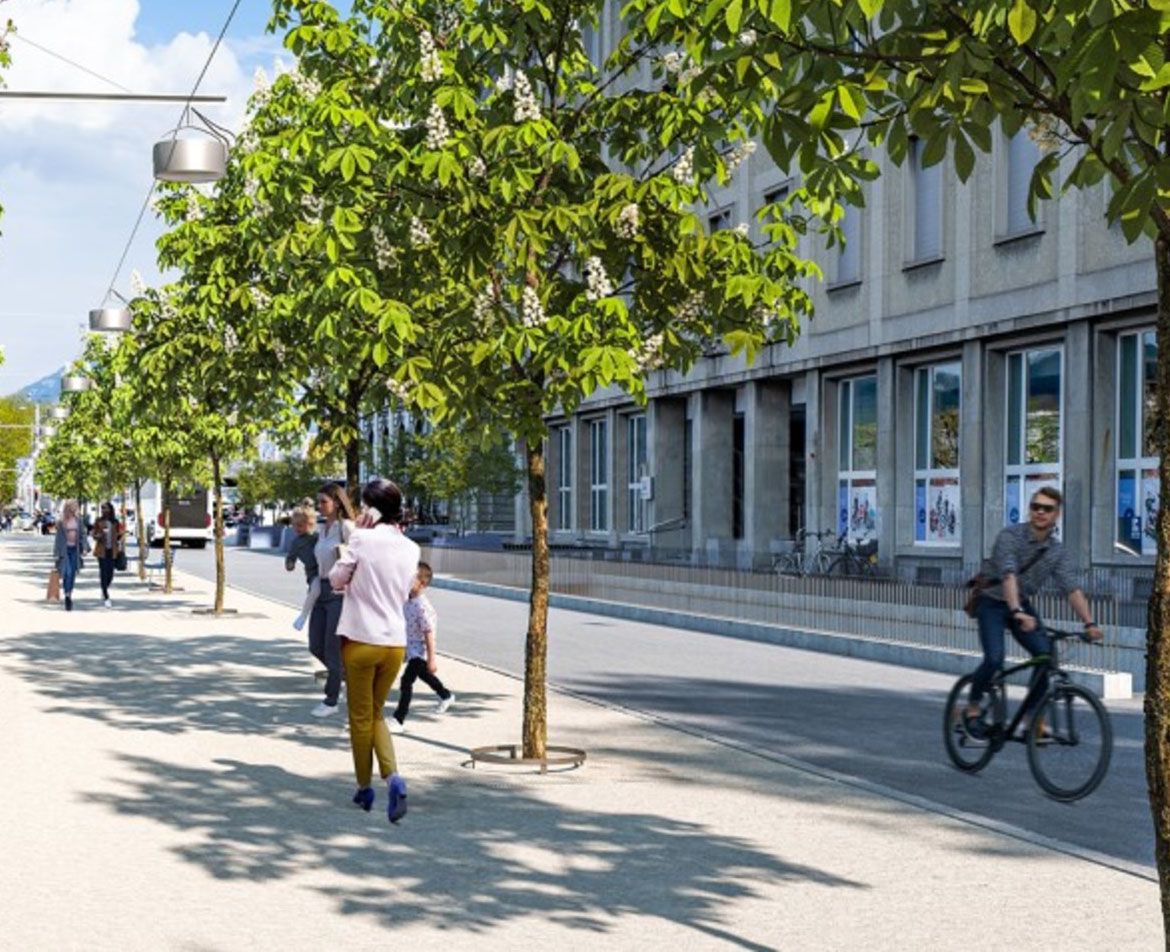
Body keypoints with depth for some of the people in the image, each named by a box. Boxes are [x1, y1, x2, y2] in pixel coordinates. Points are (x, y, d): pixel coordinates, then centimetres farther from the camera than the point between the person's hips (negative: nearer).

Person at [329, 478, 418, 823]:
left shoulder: (363, 540, -11)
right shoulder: (410, 548, 3)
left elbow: (336, 580, -1)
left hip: (361, 640, -4)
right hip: (395, 642, 4)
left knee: (360, 717, 11)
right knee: (376, 713, 17)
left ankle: (364, 788, 20)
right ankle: (392, 777, -5)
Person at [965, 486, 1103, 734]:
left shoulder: (1056, 551, -2)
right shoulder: (1010, 536, -19)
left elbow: (1071, 589, -10)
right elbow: (1008, 575, -32)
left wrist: (1089, 623, -23)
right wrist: (1017, 612, -47)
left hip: (1023, 605, 5)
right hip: (993, 602, -5)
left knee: (1045, 655, -15)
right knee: (994, 659, -23)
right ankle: (973, 707, 2)